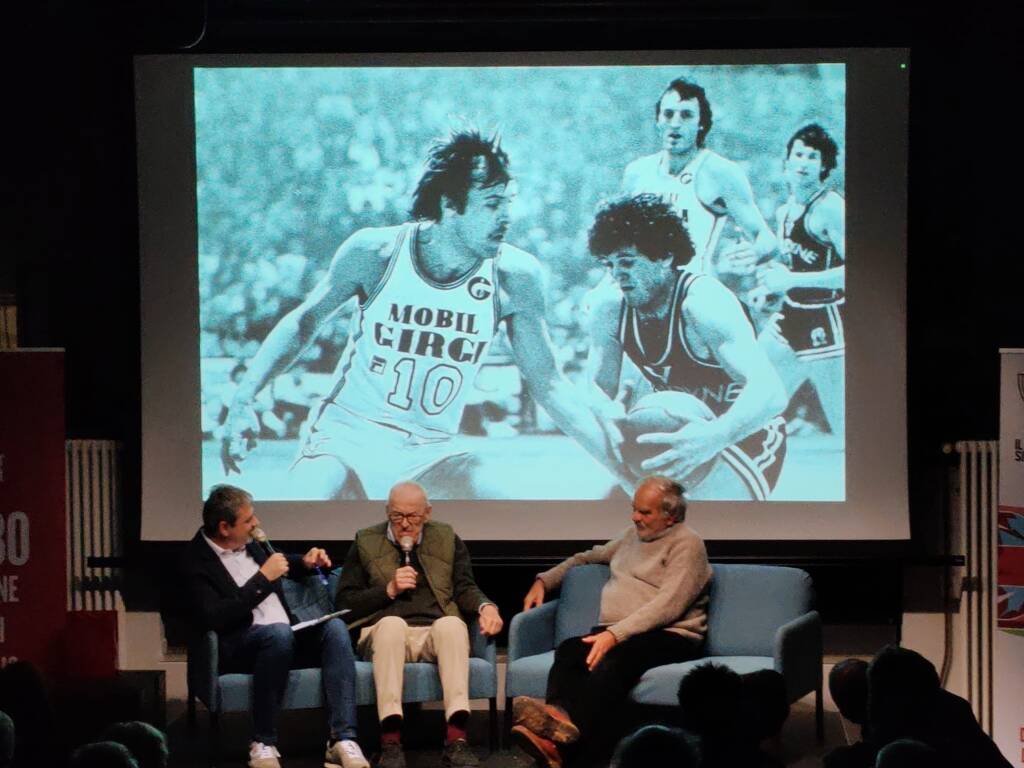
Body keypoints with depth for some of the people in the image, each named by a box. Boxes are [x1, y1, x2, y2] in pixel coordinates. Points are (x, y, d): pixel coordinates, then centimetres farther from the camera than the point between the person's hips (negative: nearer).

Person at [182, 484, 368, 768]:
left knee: (335, 627, -21)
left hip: (284, 638, 7)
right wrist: (263, 578, -19)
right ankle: (263, 743, -26)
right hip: (236, 647, -7)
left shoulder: (247, 543, 11)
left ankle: (342, 740, -30)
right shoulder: (196, 560, -11)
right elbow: (215, 618, -23)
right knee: (278, 632, -38)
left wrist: (304, 563, 13)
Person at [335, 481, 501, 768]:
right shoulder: (366, 542, 13)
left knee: (452, 623, -35)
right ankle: (391, 741, -48)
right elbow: (344, 602, 8)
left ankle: (456, 739, -46)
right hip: (386, 633, -1)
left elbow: (464, 588, 11)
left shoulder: (447, 539, 17)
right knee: (391, 623, -38)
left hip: (436, 633, 1)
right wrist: (389, 590, -5)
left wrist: (485, 606, -11)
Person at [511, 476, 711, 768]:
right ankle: (560, 715, -57)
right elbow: (588, 557, 41)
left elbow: (667, 605, -16)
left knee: (617, 657, -39)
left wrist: (615, 634, -26)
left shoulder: (686, 544, -3)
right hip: (615, 633, 7)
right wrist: (544, 581, 26)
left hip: (668, 635, -7)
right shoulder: (633, 535, 23)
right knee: (569, 650, -26)